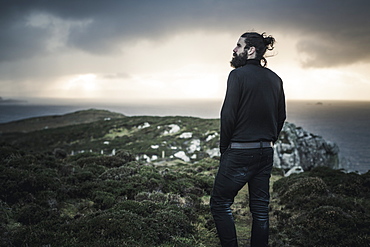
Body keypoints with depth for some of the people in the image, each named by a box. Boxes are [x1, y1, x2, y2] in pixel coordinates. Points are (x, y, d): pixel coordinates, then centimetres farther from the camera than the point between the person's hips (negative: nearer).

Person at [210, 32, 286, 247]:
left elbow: (228, 114, -14)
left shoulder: (238, 74, -10)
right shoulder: (275, 79, 10)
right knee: (261, 209, 12)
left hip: (240, 152, -7)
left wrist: (224, 147, -3)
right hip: (266, 153, 7)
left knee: (220, 204, 6)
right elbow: (281, 117, 14)